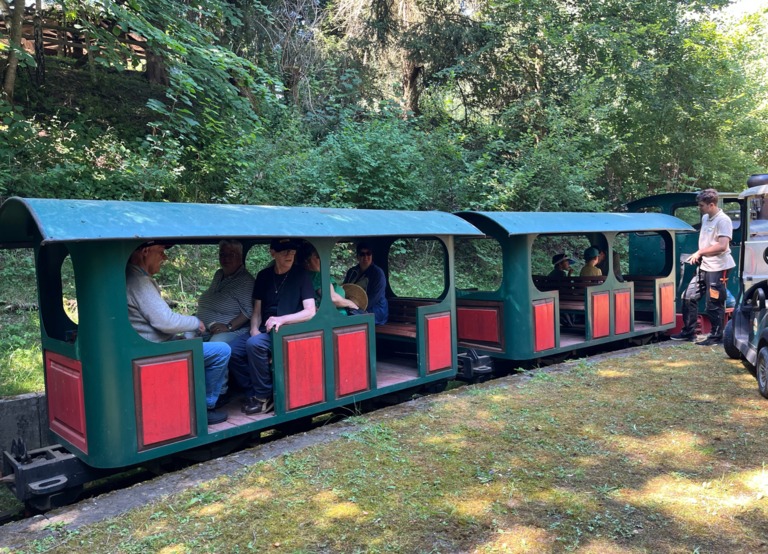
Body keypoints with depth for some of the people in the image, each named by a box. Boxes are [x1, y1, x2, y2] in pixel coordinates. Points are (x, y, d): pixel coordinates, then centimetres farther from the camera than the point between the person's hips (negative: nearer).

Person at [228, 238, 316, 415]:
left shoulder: (301, 275, -3)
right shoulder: (264, 276, 10)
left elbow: (310, 312, -11)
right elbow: (257, 311, 11)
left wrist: (282, 319, -23)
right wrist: (254, 329, -9)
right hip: (264, 329, 5)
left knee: (254, 344, -32)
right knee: (232, 351, -20)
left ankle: (263, 396, -14)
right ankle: (253, 393, -2)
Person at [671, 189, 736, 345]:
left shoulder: (723, 220, -15)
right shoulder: (705, 218, 12)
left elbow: (722, 246, -22)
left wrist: (699, 252, -14)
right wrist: (698, 255, 7)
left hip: (717, 268, -9)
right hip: (704, 266, 9)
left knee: (714, 304, -1)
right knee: (689, 297, 9)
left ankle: (716, 337, 12)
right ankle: (688, 332, 18)